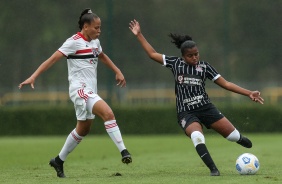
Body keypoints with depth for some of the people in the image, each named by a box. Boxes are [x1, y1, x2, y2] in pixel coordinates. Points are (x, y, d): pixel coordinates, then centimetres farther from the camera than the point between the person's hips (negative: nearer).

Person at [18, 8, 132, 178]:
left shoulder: (95, 42, 11)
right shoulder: (74, 42, -12)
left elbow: (102, 56, 33)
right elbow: (53, 59, -15)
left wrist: (118, 72, 32)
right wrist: (34, 76, -21)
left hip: (90, 91, 9)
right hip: (80, 89, -9)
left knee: (83, 130, 16)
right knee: (108, 113, -25)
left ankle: (59, 161, 29)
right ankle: (123, 151, -27)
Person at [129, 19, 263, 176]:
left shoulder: (204, 66, 3)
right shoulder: (175, 63, 4)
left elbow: (225, 84, 4)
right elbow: (153, 54, 13)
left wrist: (248, 93, -3)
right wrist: (139, 35, 12)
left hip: (206, 108, 1)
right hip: (186, 113, -1)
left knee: (233, 135, -2)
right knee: (197, 137, -33)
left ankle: (242, 140, 37)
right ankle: (213, 169, -24)